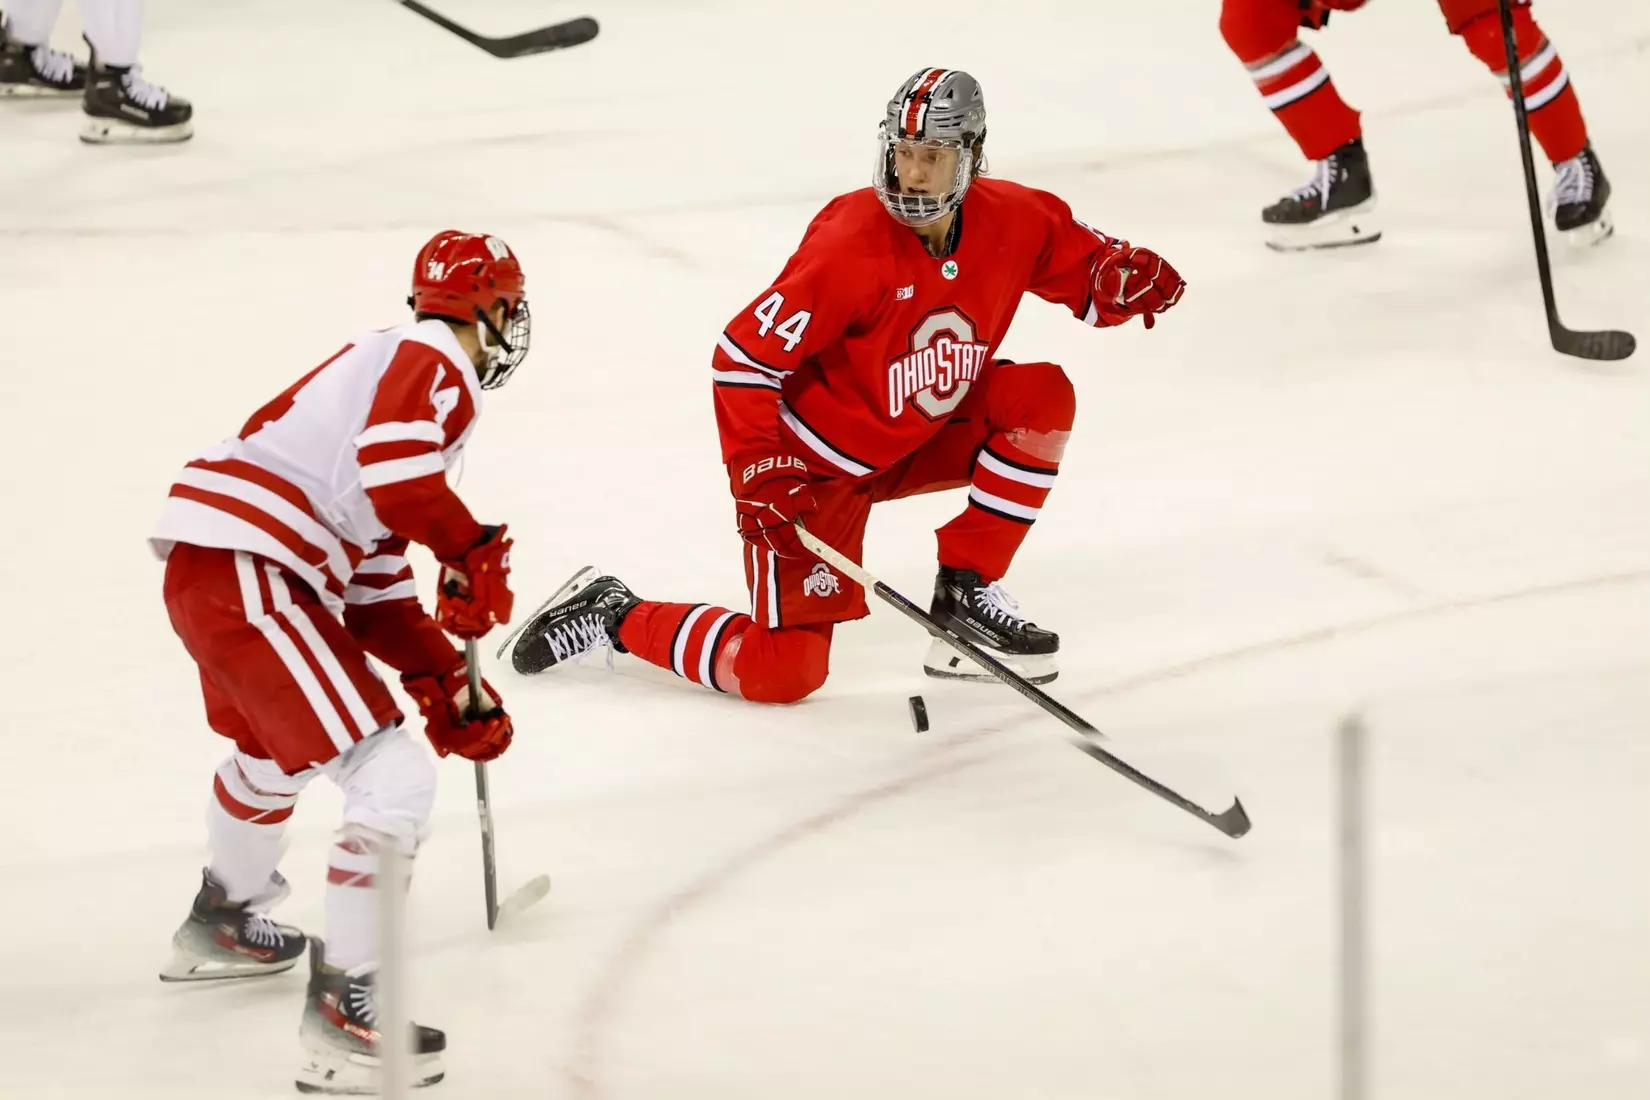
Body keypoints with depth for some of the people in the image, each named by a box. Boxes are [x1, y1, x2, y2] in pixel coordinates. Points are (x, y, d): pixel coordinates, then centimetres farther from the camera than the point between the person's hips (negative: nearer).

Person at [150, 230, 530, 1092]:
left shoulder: (385, 364, 25)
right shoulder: (435, 366, -4)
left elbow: (376, 585, 25)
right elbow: (393, 465, -27)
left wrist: (443, 684, 21)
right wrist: (474, 552, -15)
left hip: (203, 568, 11)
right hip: (247, 576, -11)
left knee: (276, 750, 37)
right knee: (393, 781, -12)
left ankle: (219, 926, 60)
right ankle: (341, 1009, -11)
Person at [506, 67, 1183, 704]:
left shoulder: (1011, 222, -11)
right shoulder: (850, 245, -28)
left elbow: (1082, 266, 6)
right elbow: (742, 356, -24)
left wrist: (1121, 277, -18)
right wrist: (758, 473, -29)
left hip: (916, 442, 7)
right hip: (812, 464, -7)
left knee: (1042, 396, -11)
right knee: (783, 673, -15)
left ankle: (966, 591, -1)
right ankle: (615, 617, 7)